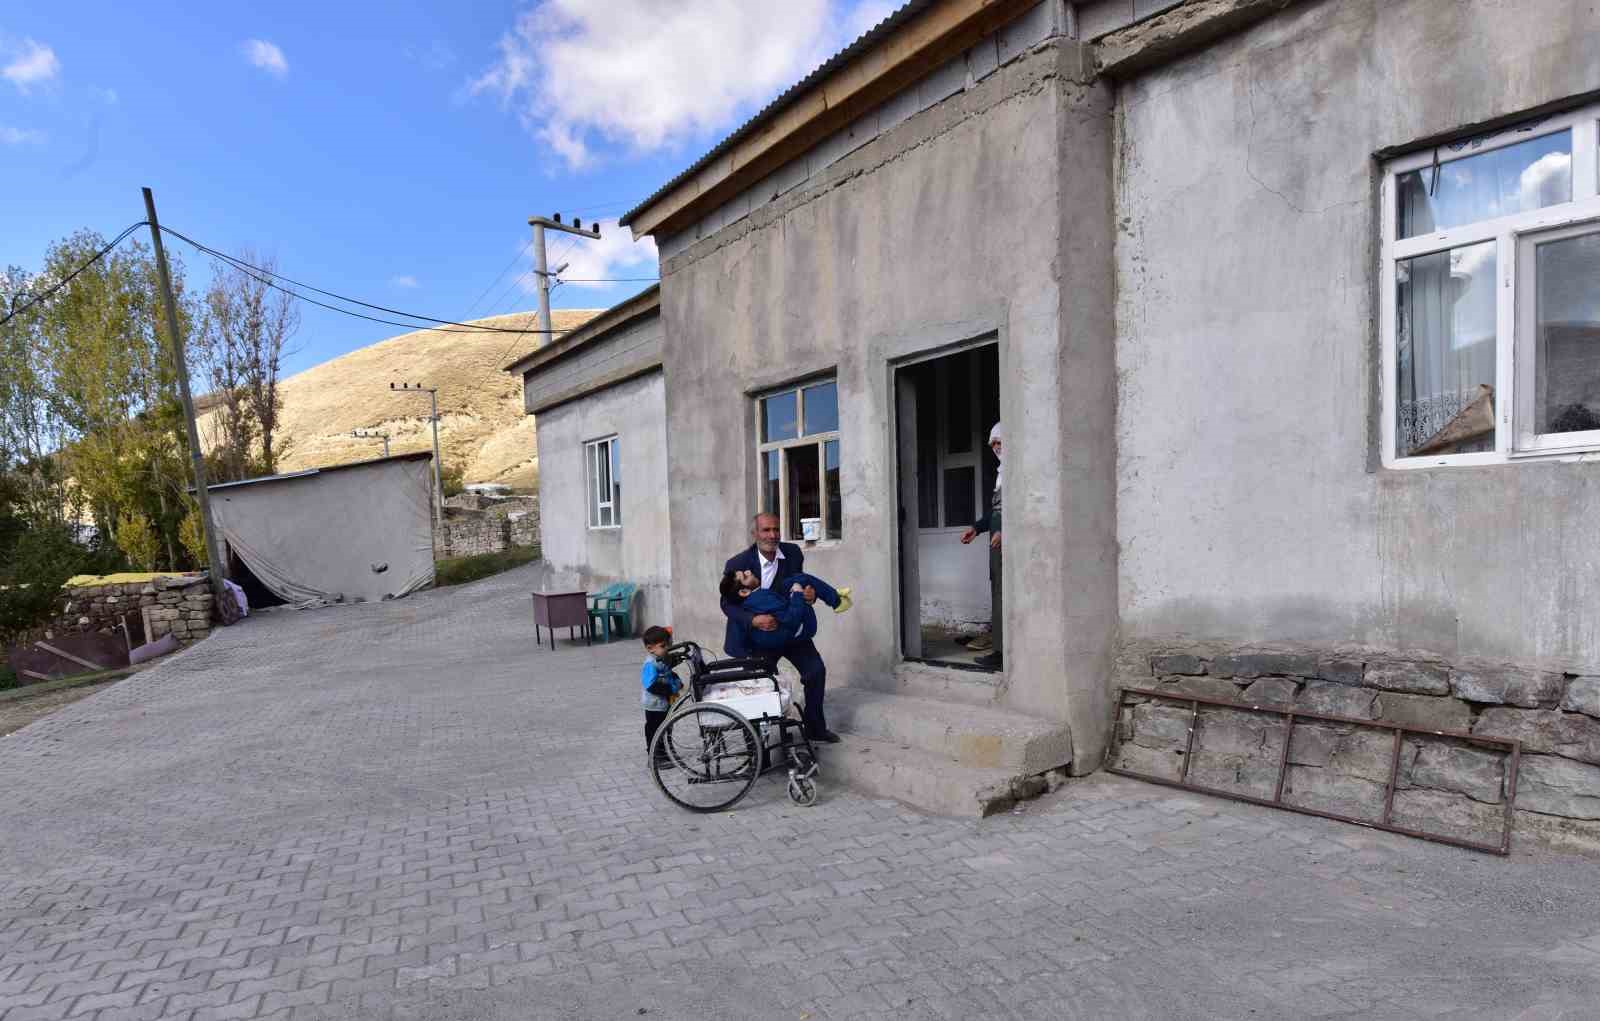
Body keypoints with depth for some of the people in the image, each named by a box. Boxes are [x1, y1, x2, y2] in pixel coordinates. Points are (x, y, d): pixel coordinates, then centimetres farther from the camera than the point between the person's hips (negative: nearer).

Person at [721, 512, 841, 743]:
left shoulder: (793, 553, -7)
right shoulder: (737, 564, -18)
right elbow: (727, 603, -15)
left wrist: (810, 593, -18)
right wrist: (753, 620, -32)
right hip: (759, 635, -4)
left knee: (817, 670, 2)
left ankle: (815, 727, 20)